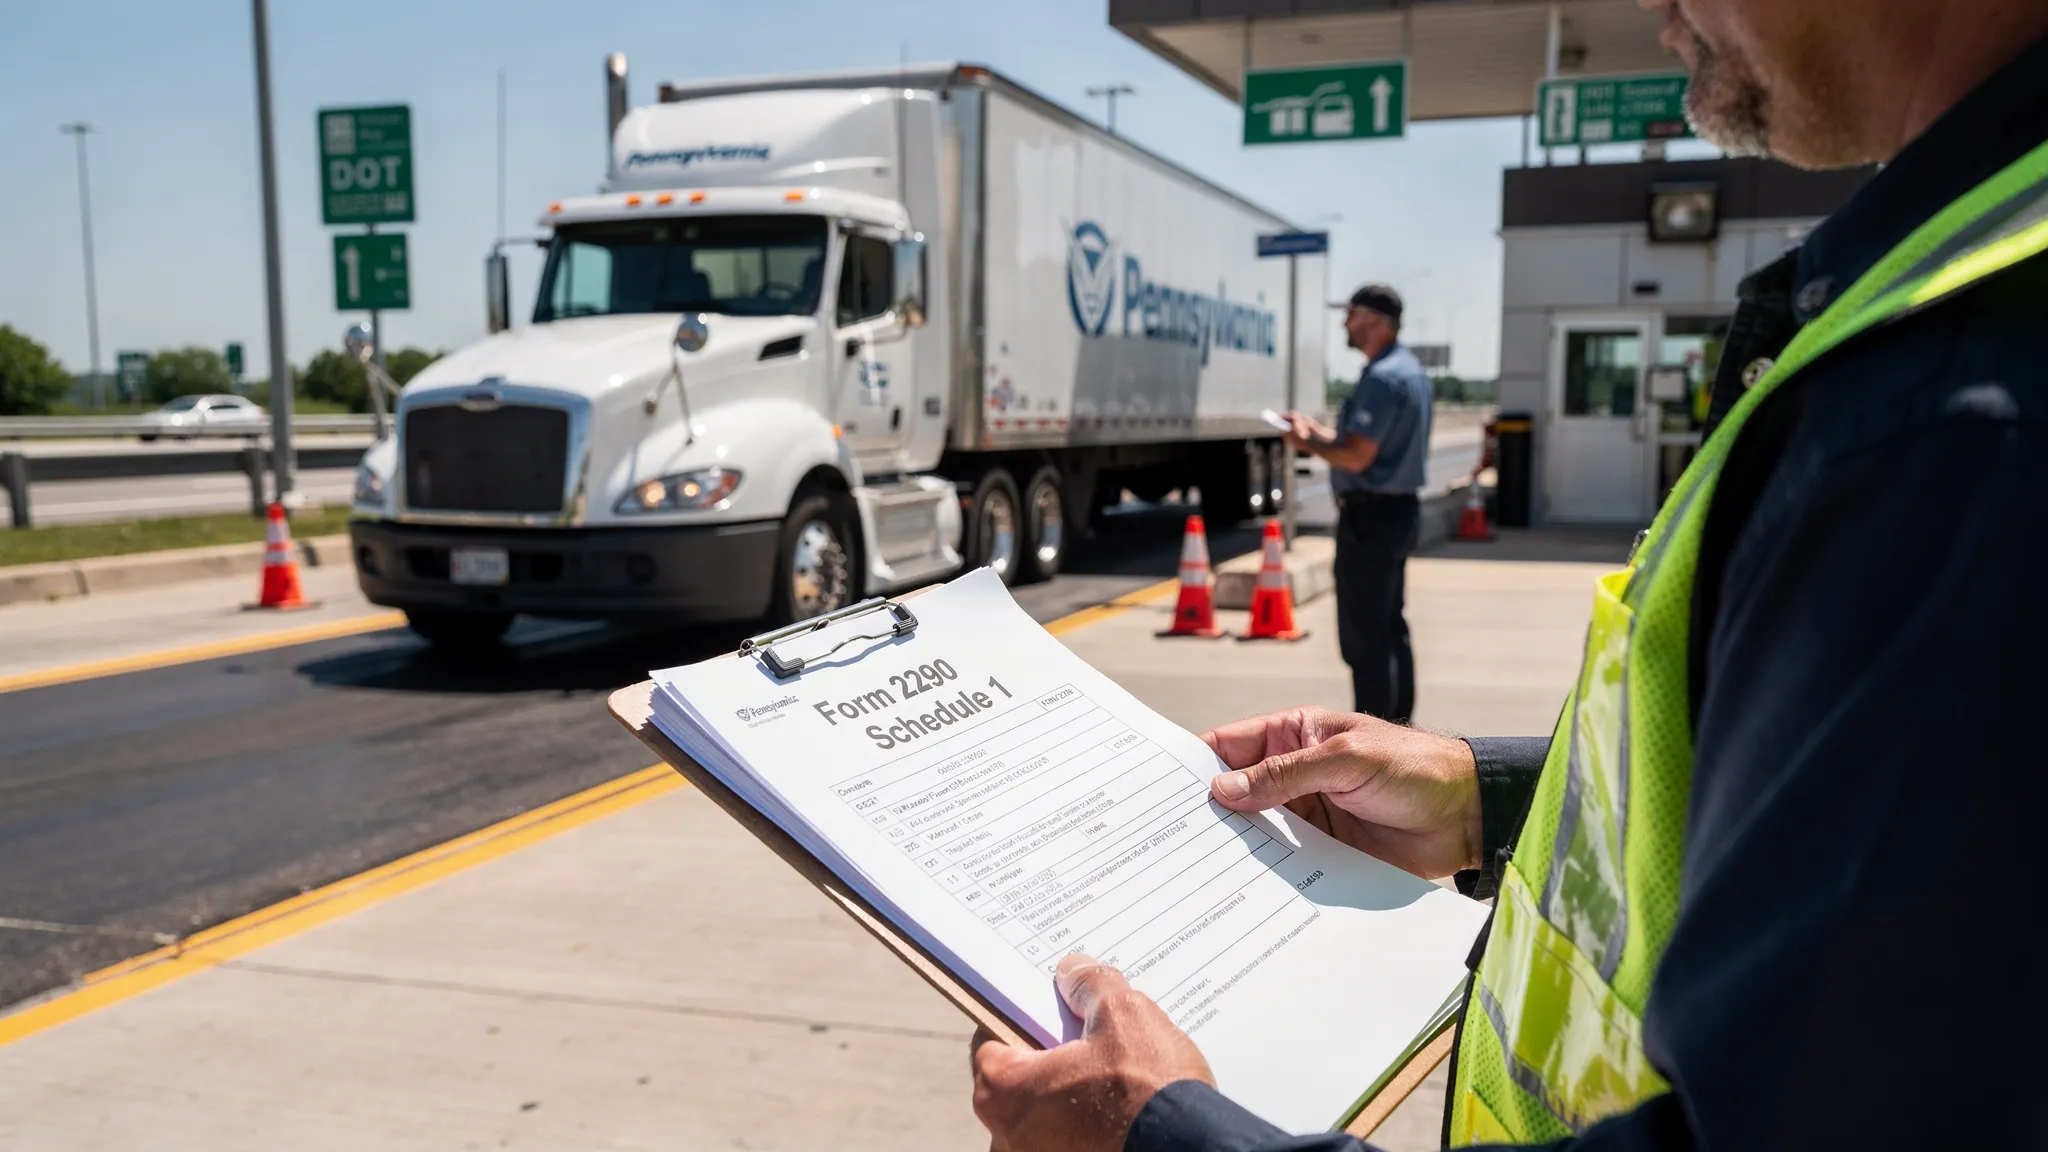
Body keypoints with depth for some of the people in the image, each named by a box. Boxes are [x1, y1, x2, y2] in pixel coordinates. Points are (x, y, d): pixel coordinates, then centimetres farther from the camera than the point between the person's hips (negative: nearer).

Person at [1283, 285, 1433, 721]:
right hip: (1400, 508, 11)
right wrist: (1315, 430, 14)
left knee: (1364, 635, -5)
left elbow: (1356, 456, -25)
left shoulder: (1382, 378, -19)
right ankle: (1397, 721, 26)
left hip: (1370, 516, -11)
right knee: (1390, 626, 17)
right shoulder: (1410, 369, 14)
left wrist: (1307, 443, -9)